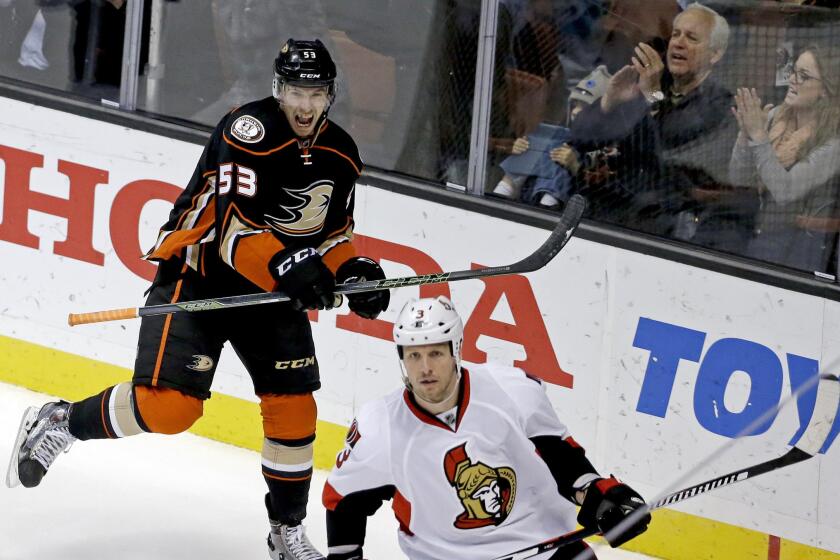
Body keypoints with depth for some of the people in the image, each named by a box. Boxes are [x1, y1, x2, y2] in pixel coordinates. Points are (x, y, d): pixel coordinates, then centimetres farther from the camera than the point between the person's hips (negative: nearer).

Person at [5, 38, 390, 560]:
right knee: (167, 404, -17)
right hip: (199, 275, -6)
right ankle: (59, 423, 7)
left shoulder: (341, 155, 0)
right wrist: (286, 266, -43)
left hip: (274, 289, 7)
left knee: (294, 408, 0)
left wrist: (353, 268, -8)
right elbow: (231, 225, -30)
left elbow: (333, 231, 13)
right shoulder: (249, 131, -23)